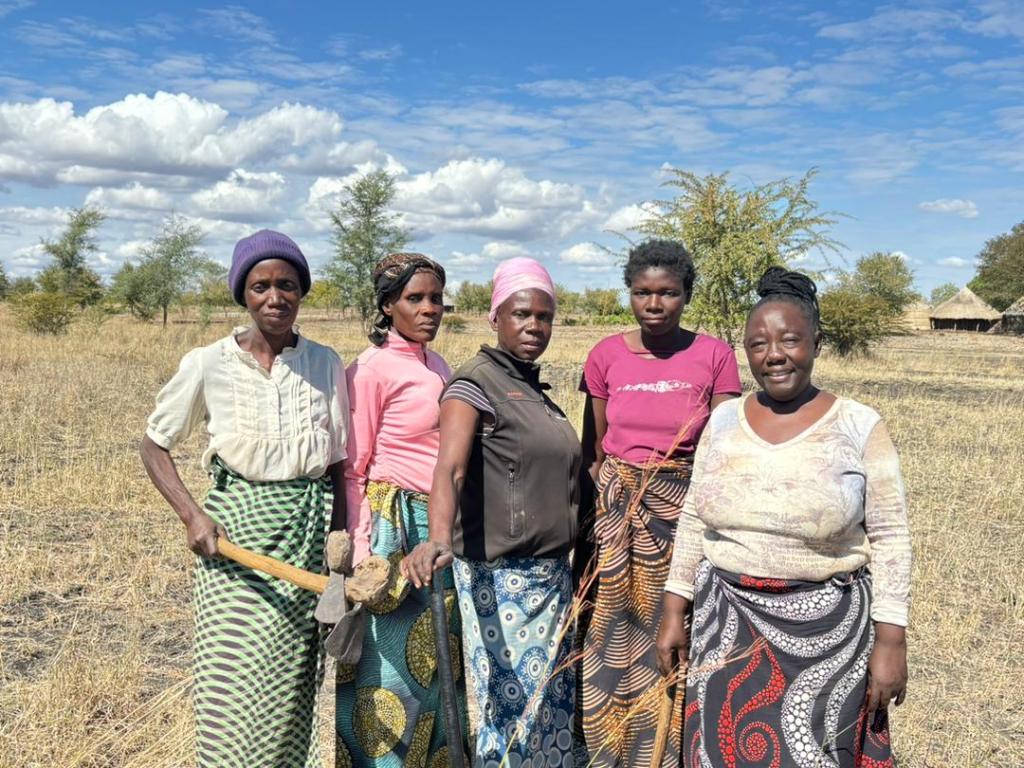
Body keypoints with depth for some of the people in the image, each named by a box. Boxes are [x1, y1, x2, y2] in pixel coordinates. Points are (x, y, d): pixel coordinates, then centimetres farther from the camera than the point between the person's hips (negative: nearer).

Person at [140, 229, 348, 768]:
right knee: (234, 689, 0)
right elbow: (154, 444, 7)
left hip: (308, 532, 2)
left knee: (291, 691, 8)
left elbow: (338, 464, 7)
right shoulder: (208, 364, -3)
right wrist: (191, 515, -7)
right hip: (236, 528, -1)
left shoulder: (326, 365, 2)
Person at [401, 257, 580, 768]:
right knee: (510, 710, -1)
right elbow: (449, 469, -27)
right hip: (500, 579, -8)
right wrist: (440, 539, -44)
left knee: (553, 707, 15)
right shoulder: (476, 384, -12)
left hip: (552, 574, 8)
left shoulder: (534, 387, 13)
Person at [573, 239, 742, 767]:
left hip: (686, 506, -1)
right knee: (612, 630, 9)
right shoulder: (606, 355, -1)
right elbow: (592, 450, 5)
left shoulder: (714, 356, -5)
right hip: (615, 508, 1)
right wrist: (582, 521, 4)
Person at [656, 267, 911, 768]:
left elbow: (890, 537, -6)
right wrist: (674, 612, 6)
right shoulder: (723, 421, 1)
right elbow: (693, 520, 6)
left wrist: (890, 640, -8)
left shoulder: (860, 427, -9)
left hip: (826, 627, -3)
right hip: (726, 622, 3)